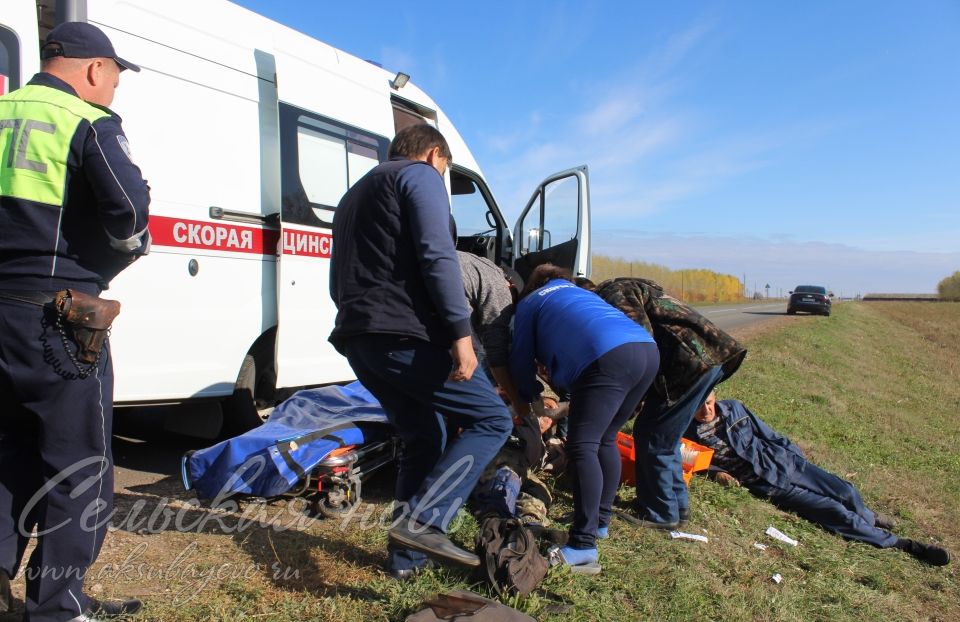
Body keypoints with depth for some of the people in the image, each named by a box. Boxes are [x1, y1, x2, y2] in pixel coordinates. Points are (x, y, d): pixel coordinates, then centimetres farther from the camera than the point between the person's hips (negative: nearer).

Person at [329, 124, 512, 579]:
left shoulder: (354, 194, 30)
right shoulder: (420, 175, 3)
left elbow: (339, 281, 29)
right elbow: (437, 255, -14)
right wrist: (460, 332, -19)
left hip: (356, 338, 9)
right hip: (405, 334, -9)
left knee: (423, 439, 19)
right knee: (491, 418, 0)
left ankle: (406, 557, 20)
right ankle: (423, 522, -12)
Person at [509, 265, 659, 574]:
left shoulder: (529, 302, 21)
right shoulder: (578, 291, 39)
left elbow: (521, 361, 21)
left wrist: (530, 398, 38)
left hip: (608, 357, -8)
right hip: (647, 349, 8)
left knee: (582, 446, -7)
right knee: (605, 439, 19)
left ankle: (583, 548, -11)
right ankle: (600, 521, 29)